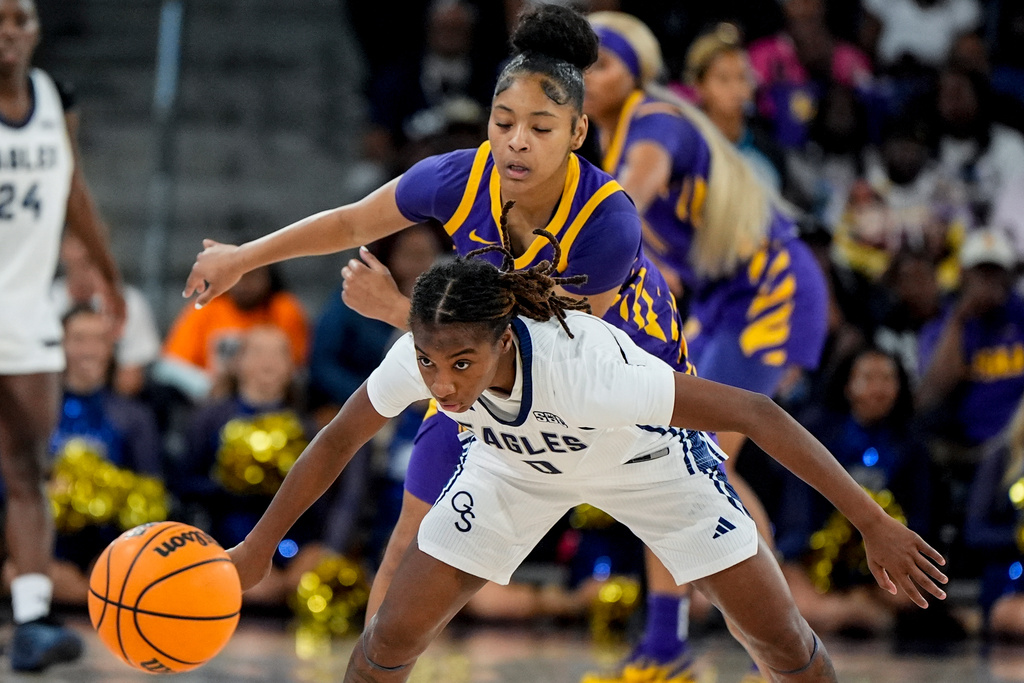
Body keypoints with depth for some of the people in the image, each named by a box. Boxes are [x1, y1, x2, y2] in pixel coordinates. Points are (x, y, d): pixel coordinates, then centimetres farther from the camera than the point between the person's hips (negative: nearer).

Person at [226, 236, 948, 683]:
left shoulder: (586, 363, -46)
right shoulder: (418, 359, -34)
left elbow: (757, 414, -43)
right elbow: (338, 442, -12)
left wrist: (875, 525, -43)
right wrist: (259, 546, -4)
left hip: (651, 458, -3)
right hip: (516, 466, 3)